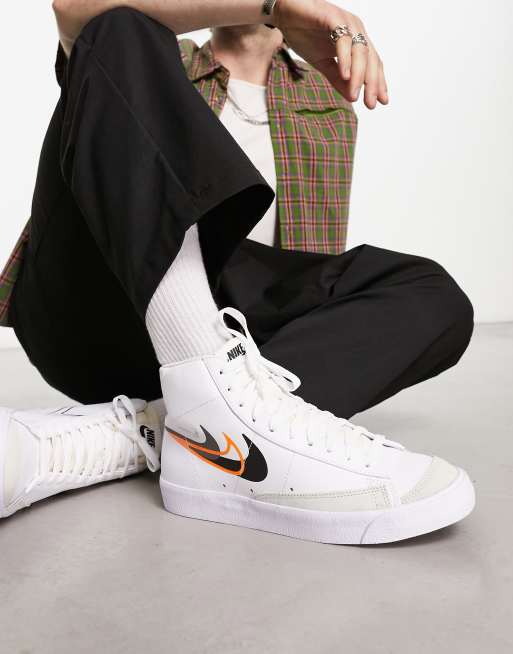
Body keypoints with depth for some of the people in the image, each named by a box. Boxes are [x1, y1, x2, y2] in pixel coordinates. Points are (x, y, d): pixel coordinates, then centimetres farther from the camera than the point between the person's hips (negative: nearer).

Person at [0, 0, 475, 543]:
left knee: (431, 297, -13)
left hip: (219, 333, 2)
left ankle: (133, 432, -33)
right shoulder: (149, 64, 18)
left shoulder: (329, 106, 23)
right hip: (84, 311, -1)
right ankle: (213, 400, -36)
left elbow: (323, 263, 19)